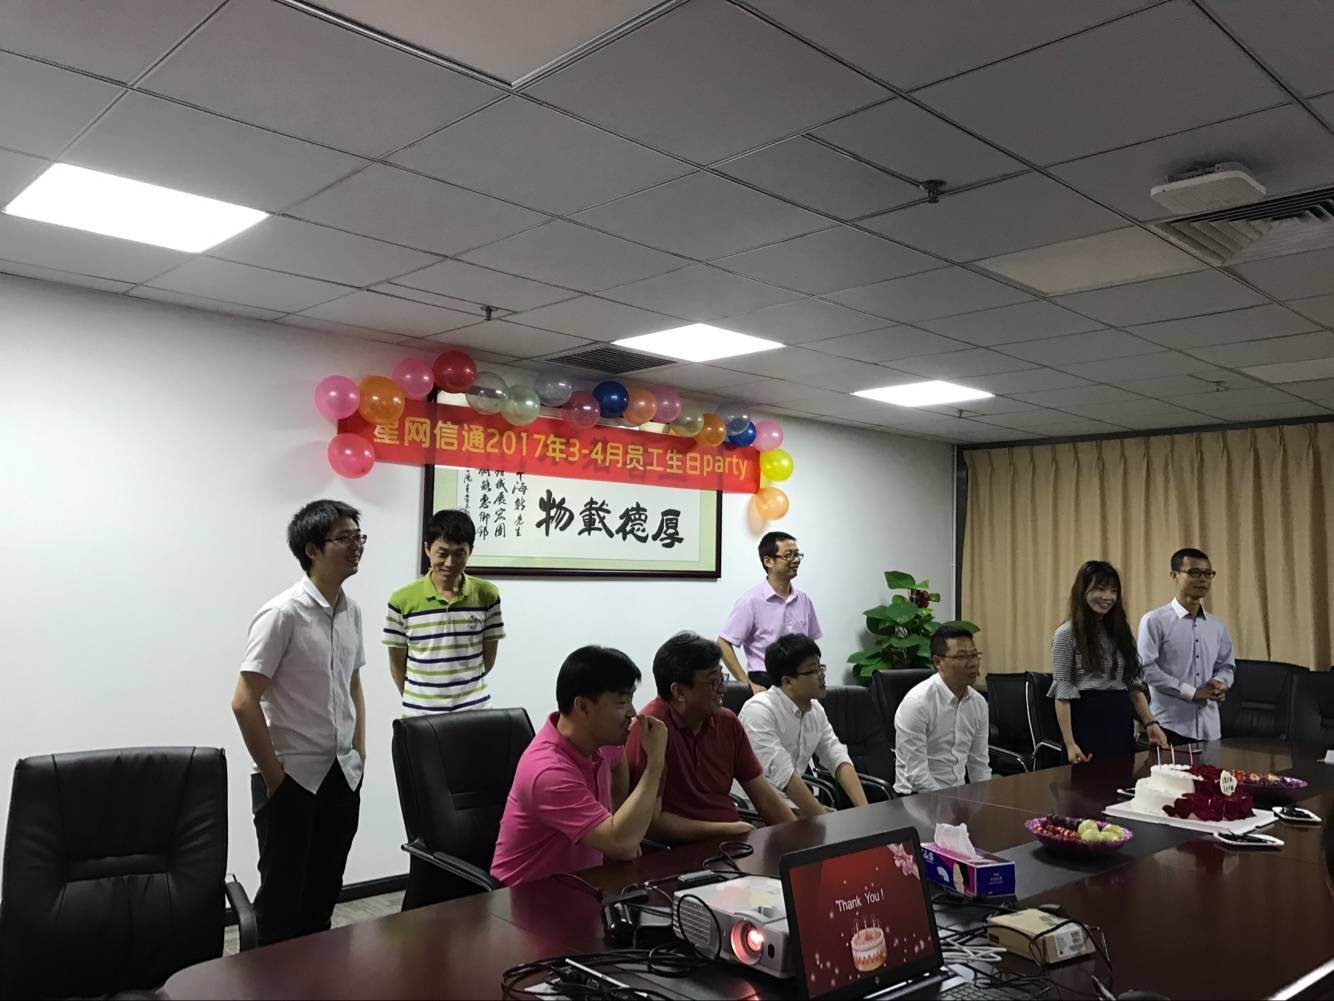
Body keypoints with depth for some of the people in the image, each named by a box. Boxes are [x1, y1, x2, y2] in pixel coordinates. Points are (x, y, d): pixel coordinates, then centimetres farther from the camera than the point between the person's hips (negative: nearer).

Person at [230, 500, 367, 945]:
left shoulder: (351, 611, 5)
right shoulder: (283, 614, -17)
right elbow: (244, 702, -18)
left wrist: (359, 753, 11)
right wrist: (274, 777, -12)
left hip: (342, 777, 6)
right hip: (292, 779, -6)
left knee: (323, 895, 18)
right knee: (282, 899, 8)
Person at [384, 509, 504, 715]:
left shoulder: (487, 595, -2)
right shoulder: (402, 600, -6)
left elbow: (488, 658, 7)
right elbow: (397, 665, 3)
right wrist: (416, 701, 9)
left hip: (474, 712, 1)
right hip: (420, 717, -1)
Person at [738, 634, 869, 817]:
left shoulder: (816, 710, 7)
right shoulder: (759, 710, -19)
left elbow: (839, 760, 4)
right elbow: (784, 776, -24)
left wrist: (864, 810, -10)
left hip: (795, 805, 7)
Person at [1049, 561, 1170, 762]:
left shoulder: (1121, 630, 11)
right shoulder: (1067, 633, -7)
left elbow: (1135, 685, 14)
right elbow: (1062, 692, -11)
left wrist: (1150, 723, 2)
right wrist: (1070, 744, -17)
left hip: (1122, 723, 6)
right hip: (1088, 723, -5)